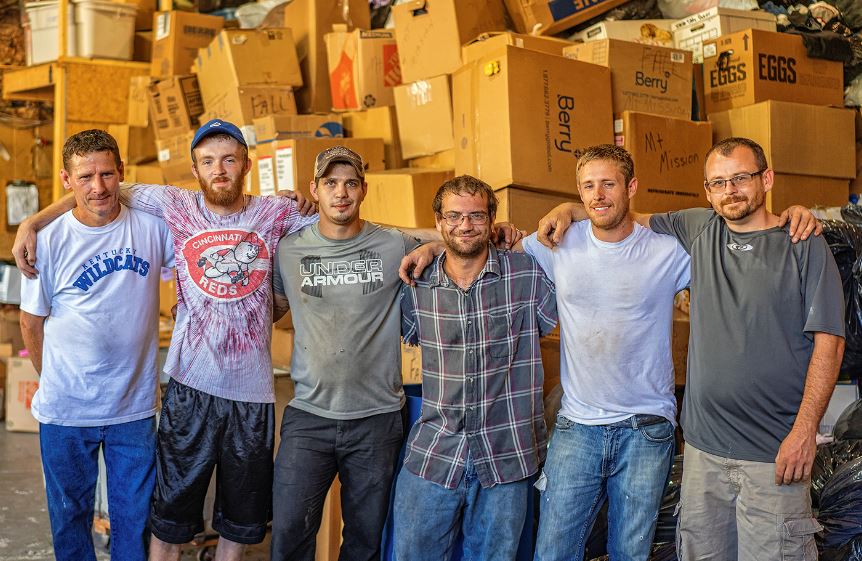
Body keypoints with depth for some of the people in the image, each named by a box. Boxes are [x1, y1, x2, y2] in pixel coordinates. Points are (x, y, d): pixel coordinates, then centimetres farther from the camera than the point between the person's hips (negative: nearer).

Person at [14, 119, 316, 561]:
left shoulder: (276, 213, 0)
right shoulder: (176, 205, 0)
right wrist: (32, 223, 4)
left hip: (252, 389, 1)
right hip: (189, 386, 0)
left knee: (242, 520, 16)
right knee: (171, 515, 11)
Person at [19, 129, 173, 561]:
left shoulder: (153, 225, -6)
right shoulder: (50, 241, -9)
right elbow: (32, 322, 2)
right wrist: (55, 382, 5)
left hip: (135, 407, 1)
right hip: (65, 411, 0)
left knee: (134, 517, 14)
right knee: (69, 515, 17)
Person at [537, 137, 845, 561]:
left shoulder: (804, 246, -3)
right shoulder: (699, 229, 10)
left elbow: (828, 340, -7)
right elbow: (635, 220, 25)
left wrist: (804, 430, -14)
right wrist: (569, 210, 11)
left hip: (774, 450, -4)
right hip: (704, 443, 5)